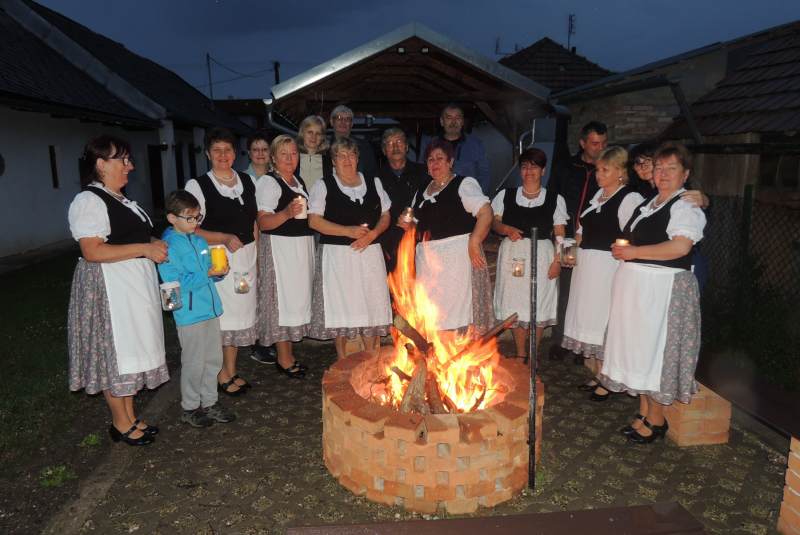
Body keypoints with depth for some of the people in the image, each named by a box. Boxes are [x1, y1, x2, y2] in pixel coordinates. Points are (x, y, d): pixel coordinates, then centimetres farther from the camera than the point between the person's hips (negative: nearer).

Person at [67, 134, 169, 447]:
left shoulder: (120, 199, 16)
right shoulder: (89, 201, -15)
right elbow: (92, 251, -24)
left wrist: (156, 244, 8)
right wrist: (145, 248, -22)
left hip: (135, 284, 9)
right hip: (110, 288, -9)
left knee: (131, 352, 15)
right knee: (115, 353, 2)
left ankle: (130, 417, 27)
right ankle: (121, 424, 17)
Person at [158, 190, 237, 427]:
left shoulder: (200, 241, 11)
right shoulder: (169, 246, -13)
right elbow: (174, 283, -20)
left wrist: (220, 272, -3)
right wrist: (207, 274, -23)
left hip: (210, 308, 8)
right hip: (189, 313, -7)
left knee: (214, 359, 14)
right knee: (194, 363, 3)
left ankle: (210, 402, 29)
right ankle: (189, 407, 22)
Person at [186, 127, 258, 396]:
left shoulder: (249, 181, 11)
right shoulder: (197, 185, -5)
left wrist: (257, 255, 12)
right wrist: (224, 238, -21)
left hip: (246, 259, 5)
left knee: (240, 313, 11)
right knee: (220, 316, -2)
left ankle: (231, 372, 26)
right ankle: (222, 375, 15)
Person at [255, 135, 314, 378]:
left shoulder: (299, 181, 17)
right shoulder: (268, 182, -8)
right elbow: (263, 223, -19)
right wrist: (287, 213, -32)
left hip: (302, 248, 8)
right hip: (279, 248, -8)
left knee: (295, 299, 10)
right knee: (283, 298, -5)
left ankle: (287, 356, 20)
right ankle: (284, 360, 6)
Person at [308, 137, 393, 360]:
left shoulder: (373, 183, 13)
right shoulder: (323, 186, 3)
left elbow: (385, 216, 13)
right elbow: (314, 221, -6)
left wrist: (373, 233, -8)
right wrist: (347, 230, -15)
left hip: (369, 252, 3)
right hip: (336, 255, -2)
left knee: (372, 303, 3)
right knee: (339, 304, 0)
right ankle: (342, 360, 16)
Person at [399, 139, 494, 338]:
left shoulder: (464, 184, 0)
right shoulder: (421, 193, 20)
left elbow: (486, 214, -11)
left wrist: (474, 243, -19)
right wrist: (409, 225, 8)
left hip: (458, 255, -6)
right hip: (427, 258, 6)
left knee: (457, 303, -9)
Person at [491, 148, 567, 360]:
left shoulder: (555, 200, 5)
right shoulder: (506, 195, 9)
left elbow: (559, 234, 3)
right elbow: (494, 222, 7)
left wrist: (557, 261, -5)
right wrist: (507, 229, -14)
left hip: (541, 257, -1)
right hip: (513, 255, 1)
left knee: (538, 307, 2)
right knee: (514, 305, 3)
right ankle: (520, 353, 19)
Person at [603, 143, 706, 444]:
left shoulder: (686, 205, -8)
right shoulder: (647, 205, 18)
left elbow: (680, 246, -22)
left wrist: (634, 252, -17)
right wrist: (622, 250, 10)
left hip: (663, 288, -8)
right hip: (634, 284, 8)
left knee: (655, 353, 0)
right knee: (638, 351, 11)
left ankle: (656, 421, 15)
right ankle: (644, 414, 24)